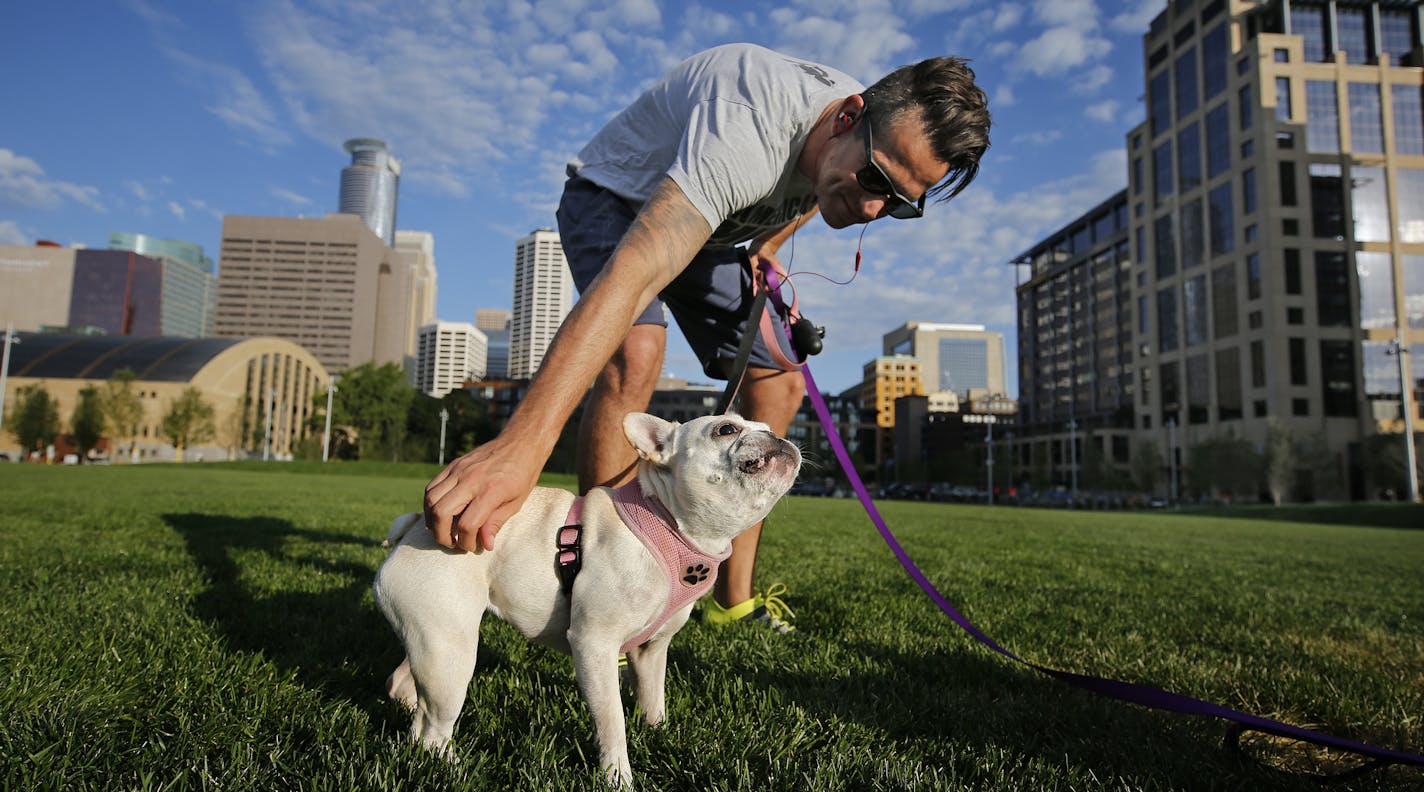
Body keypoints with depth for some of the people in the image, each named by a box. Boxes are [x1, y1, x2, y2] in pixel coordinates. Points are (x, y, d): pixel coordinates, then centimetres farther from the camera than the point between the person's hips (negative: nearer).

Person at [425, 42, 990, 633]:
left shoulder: (889, 140, -15)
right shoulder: (748, 128, -42)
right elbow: (633, 272, -55)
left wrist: (765, 246, -4)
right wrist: (522, 444, -64)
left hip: (708, 225, 7)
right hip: (614, 201, -6)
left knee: (779, 385, -6)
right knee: (636, 353, -35)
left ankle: (732, 598, 5)